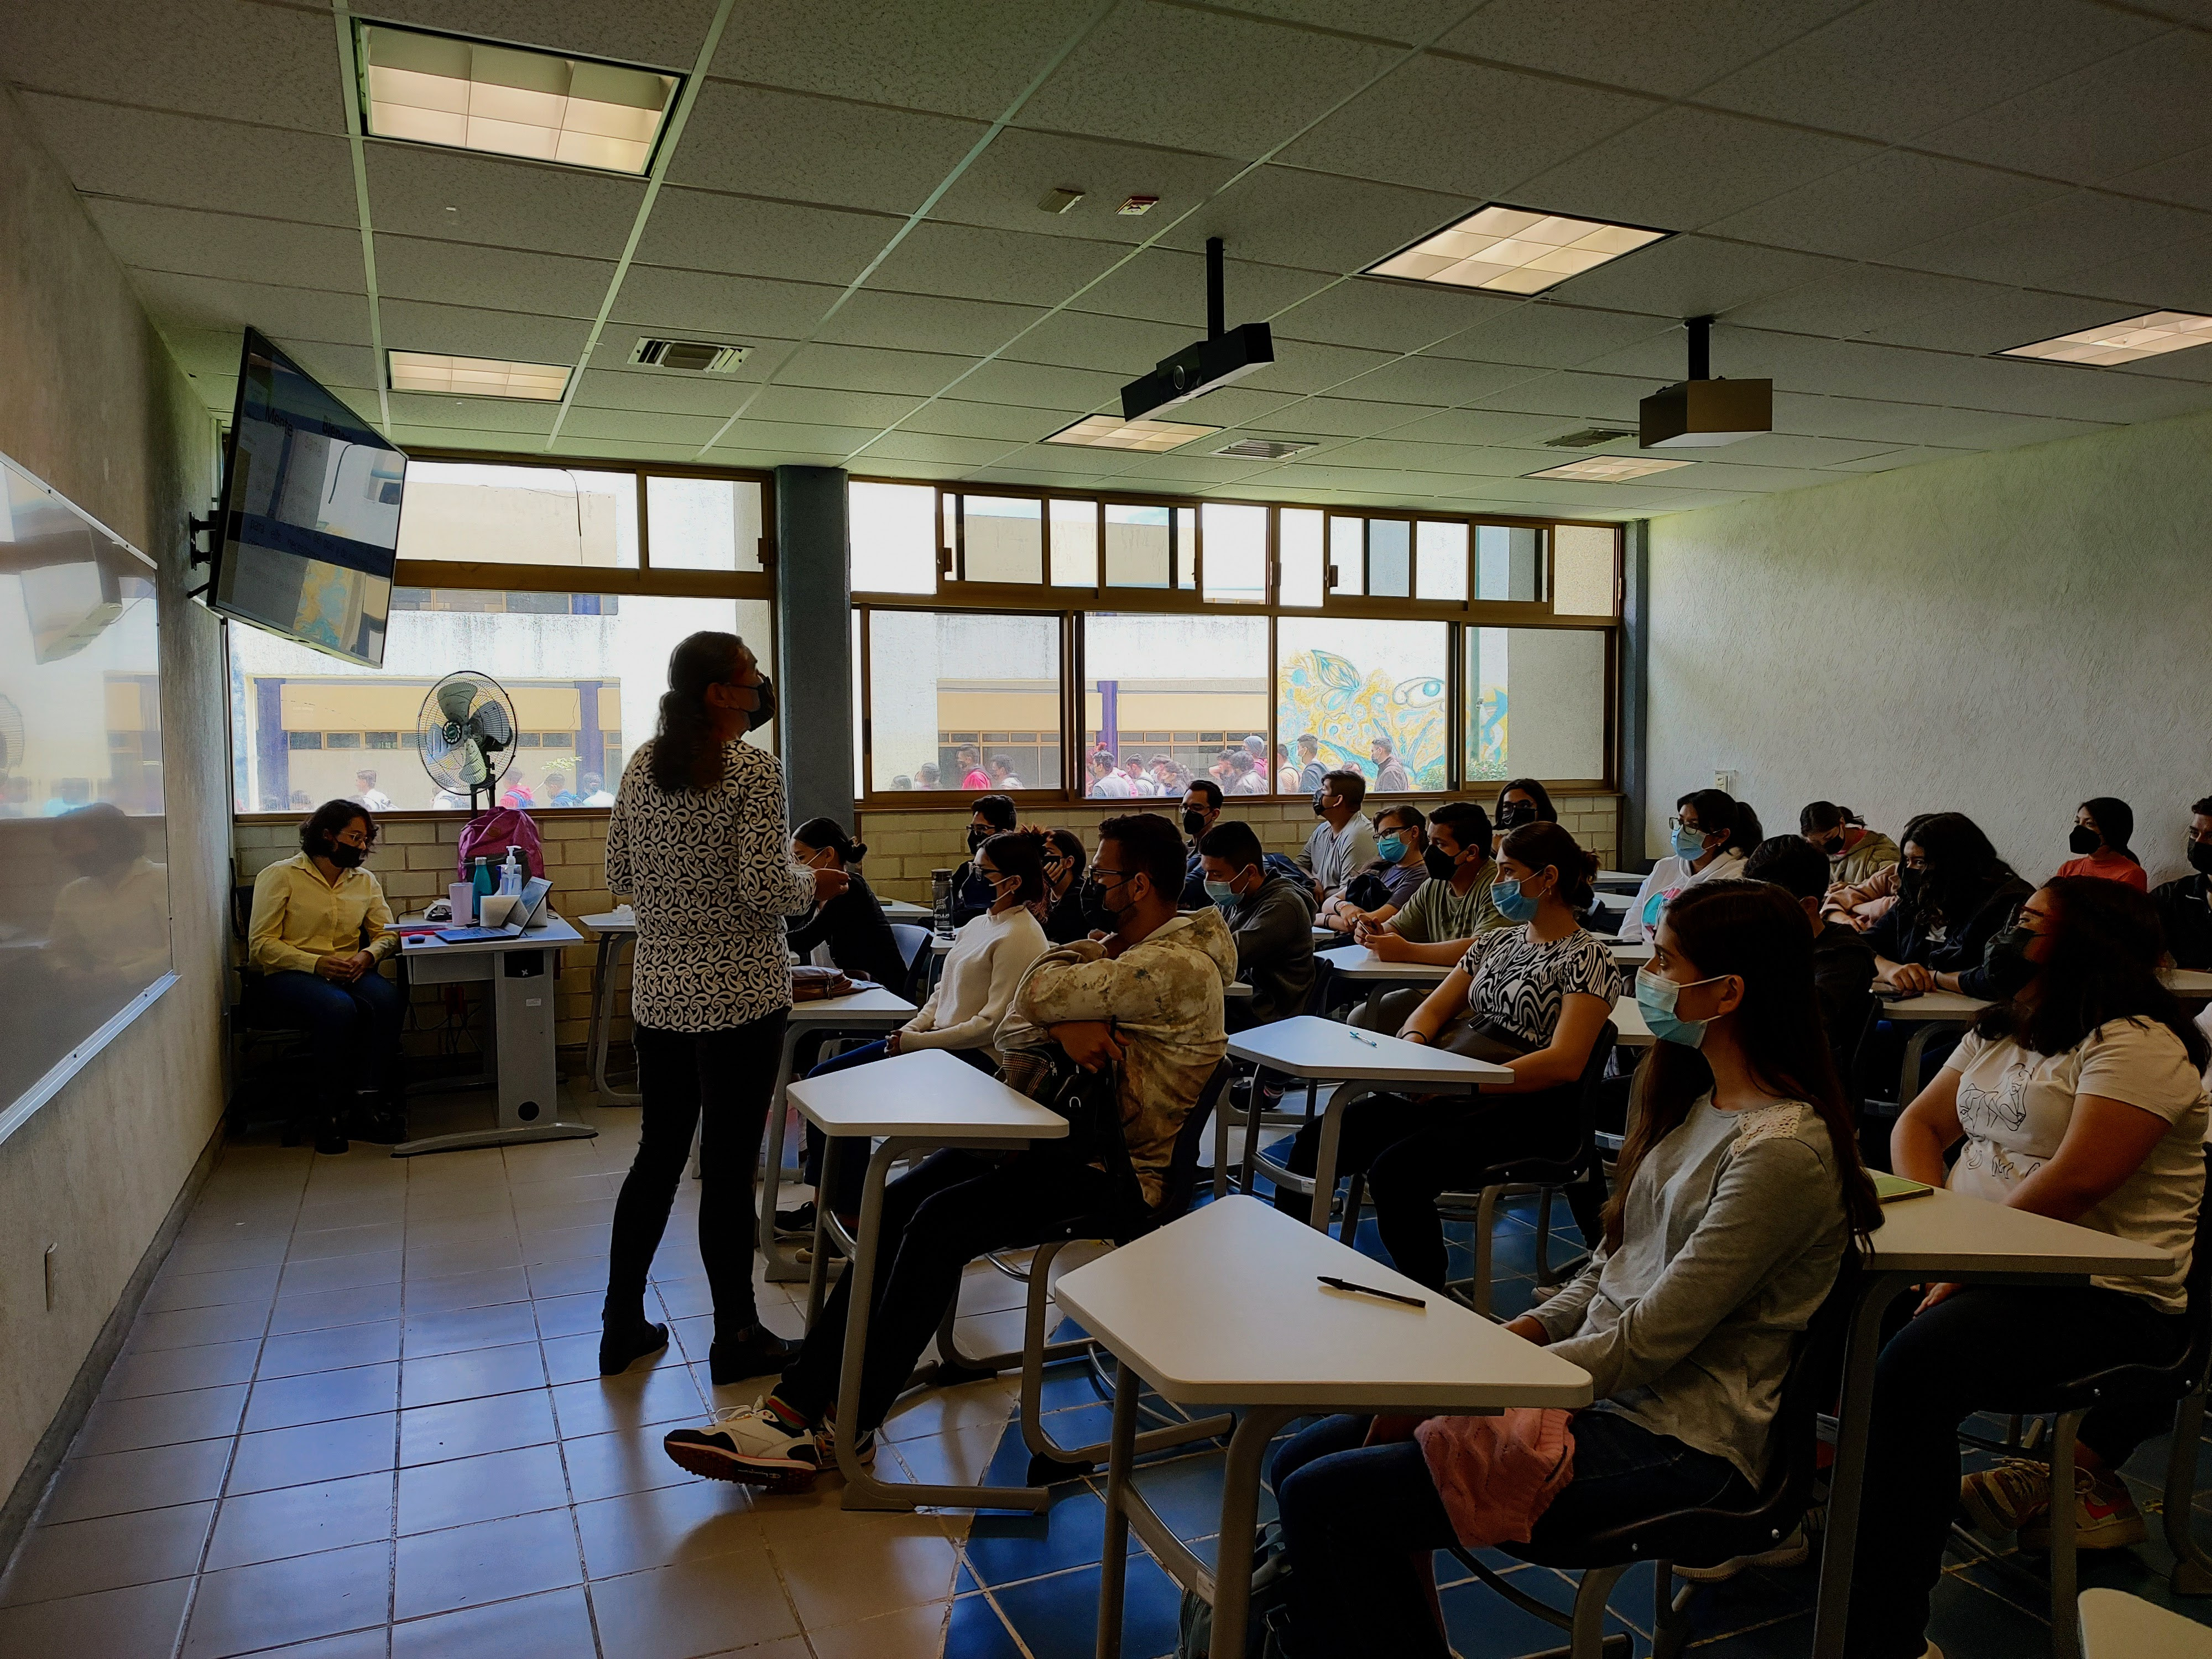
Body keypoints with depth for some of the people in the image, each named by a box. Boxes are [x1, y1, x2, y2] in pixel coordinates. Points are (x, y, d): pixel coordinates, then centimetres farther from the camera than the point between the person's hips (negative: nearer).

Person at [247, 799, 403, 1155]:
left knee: (389, 998, -31)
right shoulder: (281, 876, 1)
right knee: (338, 1008, -38)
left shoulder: (365, 881, 16)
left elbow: (386, 934, 13)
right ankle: (331, 1111, -24)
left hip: (349, 973, 4)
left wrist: (367, 955, -12)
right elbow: (261, 943, -6)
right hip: (289, 975, -4)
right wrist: (316, 963, -20)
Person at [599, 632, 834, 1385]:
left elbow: (619, 876, 10)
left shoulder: (641, 764, 6)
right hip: (738, 997, -6)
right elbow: (765, 890, -20)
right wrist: (814, 885, -1)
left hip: (658, 994, 7)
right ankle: (736, 1338, 17)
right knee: (729, 1167, 3)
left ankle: (622, 1324, 28)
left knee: (657, 1153, 18)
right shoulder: (754, 768, -15)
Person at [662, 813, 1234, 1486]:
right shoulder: (1115, 947, 12)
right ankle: (800, 1399, -11)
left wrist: (1054, 1004, 1)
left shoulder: (1180, 967, -19)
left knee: (940, 1221, -23)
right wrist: (1064, 1025, -16)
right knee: (895, 1208, -9)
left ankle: (847, 1428, -12)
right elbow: (1012, 1028, 6)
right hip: (1059, 1134, 9)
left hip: (1116, 1170, -9)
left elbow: (1041, 990, -22)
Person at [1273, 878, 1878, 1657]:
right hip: (1610, 1391, 9)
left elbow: (1646, 1346, -21)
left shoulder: (1781, 1150, -20)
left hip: (1673, 1443, -9)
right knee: (1303, 1459, 2)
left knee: (1324, 1501, -18)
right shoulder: (1698, 1102, 10)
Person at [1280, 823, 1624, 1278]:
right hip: (1451, 1094, 8)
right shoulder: (1497, 941, 19)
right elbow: (1435, 1007, 18)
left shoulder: (1588, 956, -4)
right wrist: (1411, 1045, -6)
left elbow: (1564, 1063, -16)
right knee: (1315, 1142, -11)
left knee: (1395, 1171, -31)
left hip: (1526, 1110, -7)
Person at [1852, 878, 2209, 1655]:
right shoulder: (1998, 1031, 17)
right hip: (1983, 1268, 9)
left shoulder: (2137, 1044, -11)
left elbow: (2074, 1183, -22)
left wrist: (1965, 1269, -19)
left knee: (1910, 1368, -32)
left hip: (2102, 1301, -9)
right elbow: (1920, 1123, 15)